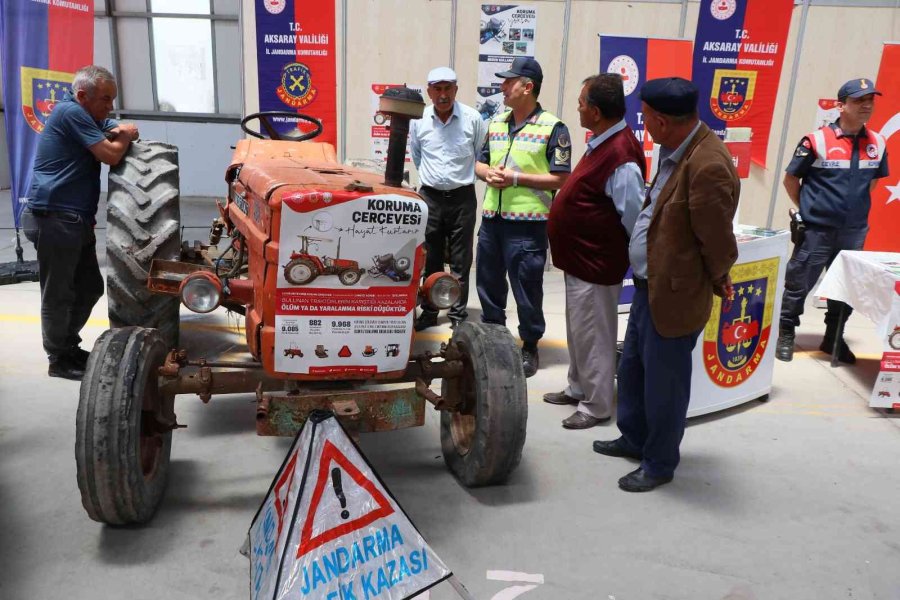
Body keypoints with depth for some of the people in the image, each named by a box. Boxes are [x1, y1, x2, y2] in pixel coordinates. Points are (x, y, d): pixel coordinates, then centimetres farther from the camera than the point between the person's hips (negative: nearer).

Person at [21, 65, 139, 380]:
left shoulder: (89, 116, 17)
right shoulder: (71, 112, -14)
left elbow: (130, 132, 18)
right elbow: (111, 155, -18)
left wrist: (121, 131, -5)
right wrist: (124, 136, 2)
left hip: (76, 219, 10)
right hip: (54, 219, -10)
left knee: (90, 287, 16)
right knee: (59, 294, 1)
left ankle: (68, 346, 32)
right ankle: (59, 360, 14)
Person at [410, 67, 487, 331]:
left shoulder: (472, 118, -8)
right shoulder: (418, 120, -2)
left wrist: (462, 176, 7)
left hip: (462, 198, -2)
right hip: (430, 197, 2)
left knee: (460, 261, 5)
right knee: (430, 259, 11)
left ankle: (458, 314, 16)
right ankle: (429, 311, 23)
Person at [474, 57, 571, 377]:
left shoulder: (553, 128, -8)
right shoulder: (495, 122, 12)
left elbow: (561, 179, -11)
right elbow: (480, 162, 19)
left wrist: (516, 177, -17)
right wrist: (488, 173, -5)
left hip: (528, 223, -6)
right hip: (491, 218, 7)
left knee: (527, 289, 3)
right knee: (488, 282, 15)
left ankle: (529, 347, 20)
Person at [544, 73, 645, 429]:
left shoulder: (620, 157, -26)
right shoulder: (603, 142, 5)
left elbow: (635, 217, -23)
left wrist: (636, 259, -10)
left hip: (595, 264, -10)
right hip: (581, 259, 10)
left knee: (592, 337, 5)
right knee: (579, 332, 22)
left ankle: (596, 406, 21)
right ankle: (578, 389, 39)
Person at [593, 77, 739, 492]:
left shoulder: (708, 166, -26)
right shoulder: (676, 150, 4)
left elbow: (718, 245, -20)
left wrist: (715, 283, -3)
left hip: (673, 296, -9)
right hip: (648, 287, 9)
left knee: (662, 382, 8)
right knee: (633, 368, 23)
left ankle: (660, 464, 29)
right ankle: (634, 439, 44)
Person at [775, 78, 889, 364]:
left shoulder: (877, 143, 4)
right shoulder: (816, 140, -12)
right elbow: (790, 180, -3)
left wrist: (856, 207, 14)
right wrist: (808, 210, 1)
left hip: (855, 232, 5)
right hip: (816, 230, -5)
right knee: (798, 284, 2)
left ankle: (834, 338, 29)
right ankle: (785, 334, 19)